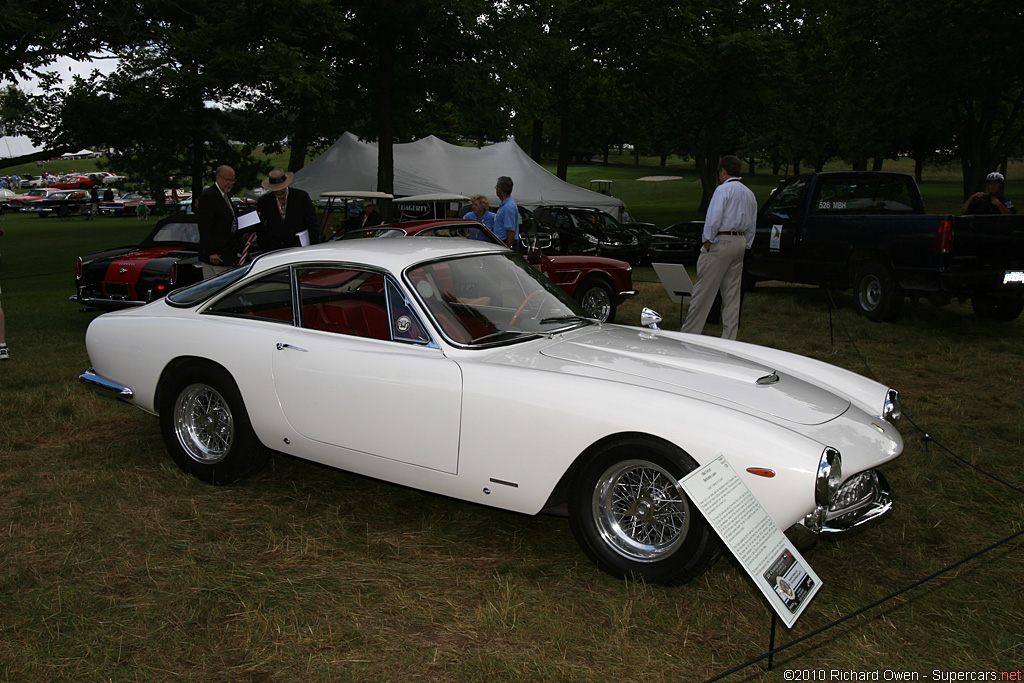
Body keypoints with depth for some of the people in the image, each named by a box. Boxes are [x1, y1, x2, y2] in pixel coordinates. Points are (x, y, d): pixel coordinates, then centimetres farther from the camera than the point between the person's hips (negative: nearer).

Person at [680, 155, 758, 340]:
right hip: (740, 242, 8)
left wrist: (708, 241, -10)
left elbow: (714, 219, -19)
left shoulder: (723, 189, -9)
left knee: (703, 291, -4)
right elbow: (752, 226, 19)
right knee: (732, 294, 10)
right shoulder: (749, 194, 16)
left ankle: (689, 333, -1)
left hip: (721, 242, -8)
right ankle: (729, 338, 12)